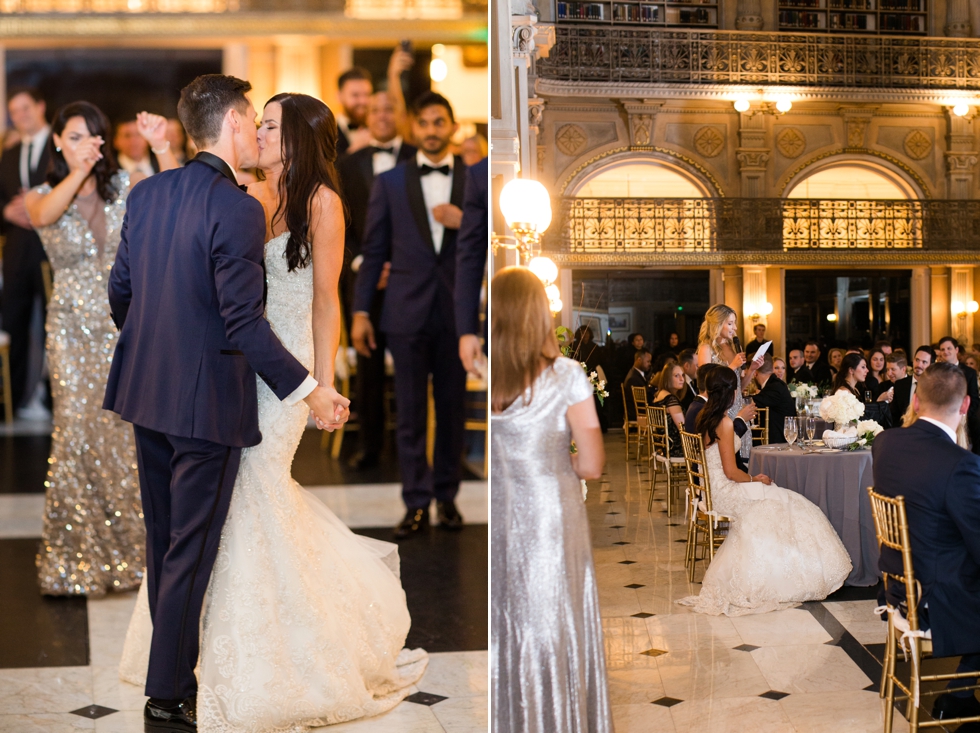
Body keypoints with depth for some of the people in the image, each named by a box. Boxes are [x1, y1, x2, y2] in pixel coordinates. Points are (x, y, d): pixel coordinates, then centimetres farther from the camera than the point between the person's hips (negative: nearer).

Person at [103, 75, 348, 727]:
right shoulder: (238, 209, -20)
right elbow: (244, 325, -22)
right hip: (206, 401, -8)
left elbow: (120, 291, 11)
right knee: (191, 550, 3)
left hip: (147, 392, 8)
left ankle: (173, 662, 34)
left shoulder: (147, 193, 4)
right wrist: (311, 391, -14)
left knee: (163, 542, 19)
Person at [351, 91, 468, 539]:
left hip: (457, 312, 0)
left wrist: (465, 223, -14)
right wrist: (360, 311, 2)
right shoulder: (390, 182, 6)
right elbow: (373, 250, 6)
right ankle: (417, 503, 7)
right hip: (407, 312, 0)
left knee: (452, 408, 7)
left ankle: (447, 495, 19)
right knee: (410, 412, 1)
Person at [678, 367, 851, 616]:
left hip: (712, 489, 9)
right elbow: (731, 472, -18)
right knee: (783, 504, -3)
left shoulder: (704, 417, 9)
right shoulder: (724, 423, -18)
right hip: (723, 493, -9)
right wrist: (754, 479, -2)